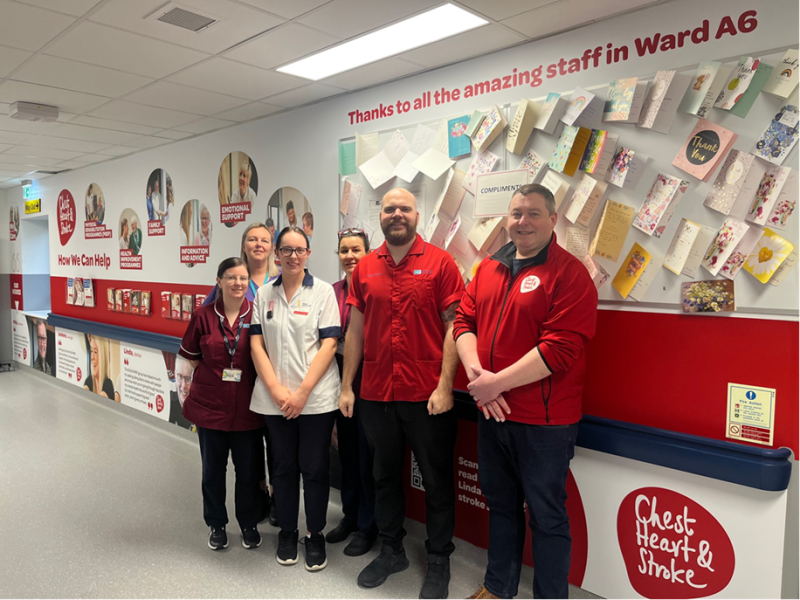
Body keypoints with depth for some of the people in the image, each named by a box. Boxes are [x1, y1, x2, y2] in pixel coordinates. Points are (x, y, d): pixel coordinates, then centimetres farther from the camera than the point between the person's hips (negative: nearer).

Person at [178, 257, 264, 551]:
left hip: (246, 407, -1)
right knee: (213, 469, 15)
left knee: (248, 469, 11)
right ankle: (217, 525, 35)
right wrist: (215, 374, -1)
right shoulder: (203, 315, -3)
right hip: (210, 404, 1)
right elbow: (191, 355, 7)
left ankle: (249, 524, 32)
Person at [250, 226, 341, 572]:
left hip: (316, 397, -2)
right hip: (274, 398, 3)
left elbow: (328, 345, -7)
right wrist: (277, 390, -8)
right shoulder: (264, 294, 7)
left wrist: (302, 392, -13)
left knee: (314, 468, 6)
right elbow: (257, 345, 4)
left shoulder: (323, 292, -2)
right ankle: (286, 531, 32)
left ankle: (315, 536, 25)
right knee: (284, 466, 13)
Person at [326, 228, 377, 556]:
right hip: (341, 378, 6)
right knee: (347, 449, 17)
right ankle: (350, 516, 34)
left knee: (367, 453, 5)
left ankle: (367, 526, 22)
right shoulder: (334, 291, 7)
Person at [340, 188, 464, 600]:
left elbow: (453, 326, -7)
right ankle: (391, 551, 38)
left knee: (436, 480, 10)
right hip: (376, 395, 4)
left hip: (427, 395, -3)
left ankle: (439, 562, 30)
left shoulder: (439, 263, -4)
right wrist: (346, 386, 7)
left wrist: (445, 385, -13)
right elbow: (355, 331, 9)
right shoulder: (364, 269, 6)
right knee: (385, 476, 18)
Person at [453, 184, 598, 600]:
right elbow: (465, 320, 6)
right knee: (500, 503, 22)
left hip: (544, 422, -6)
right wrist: (476, 372, -12)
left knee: (547, 516, 9)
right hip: (492, 414, 7)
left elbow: (560, 349, -21)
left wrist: (496, 383, -20)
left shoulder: (570, 274, -12)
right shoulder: (488, 268, 8)